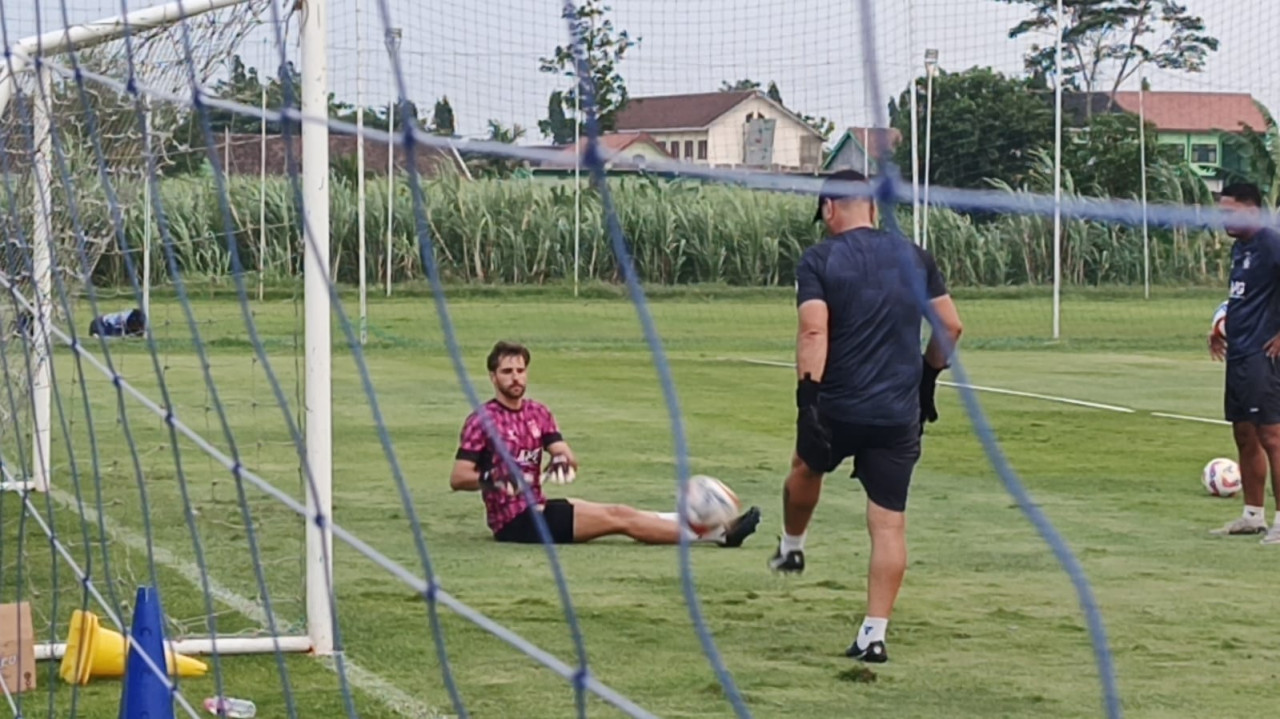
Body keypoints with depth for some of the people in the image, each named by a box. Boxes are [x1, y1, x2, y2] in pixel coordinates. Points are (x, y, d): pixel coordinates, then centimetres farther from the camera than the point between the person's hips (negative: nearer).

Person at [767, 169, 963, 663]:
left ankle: (791, 548, 54)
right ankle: (874, 634, -3)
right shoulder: (914, 256, 7)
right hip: (901, 413, 2)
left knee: (806, 470, 31)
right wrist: (927, 378, 21)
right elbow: (950, 326, 9)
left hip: (836, 405, -2)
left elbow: (814, 331, -18)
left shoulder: (819, 259, -5)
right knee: (889, 522, 2)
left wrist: (808, 393, -21)